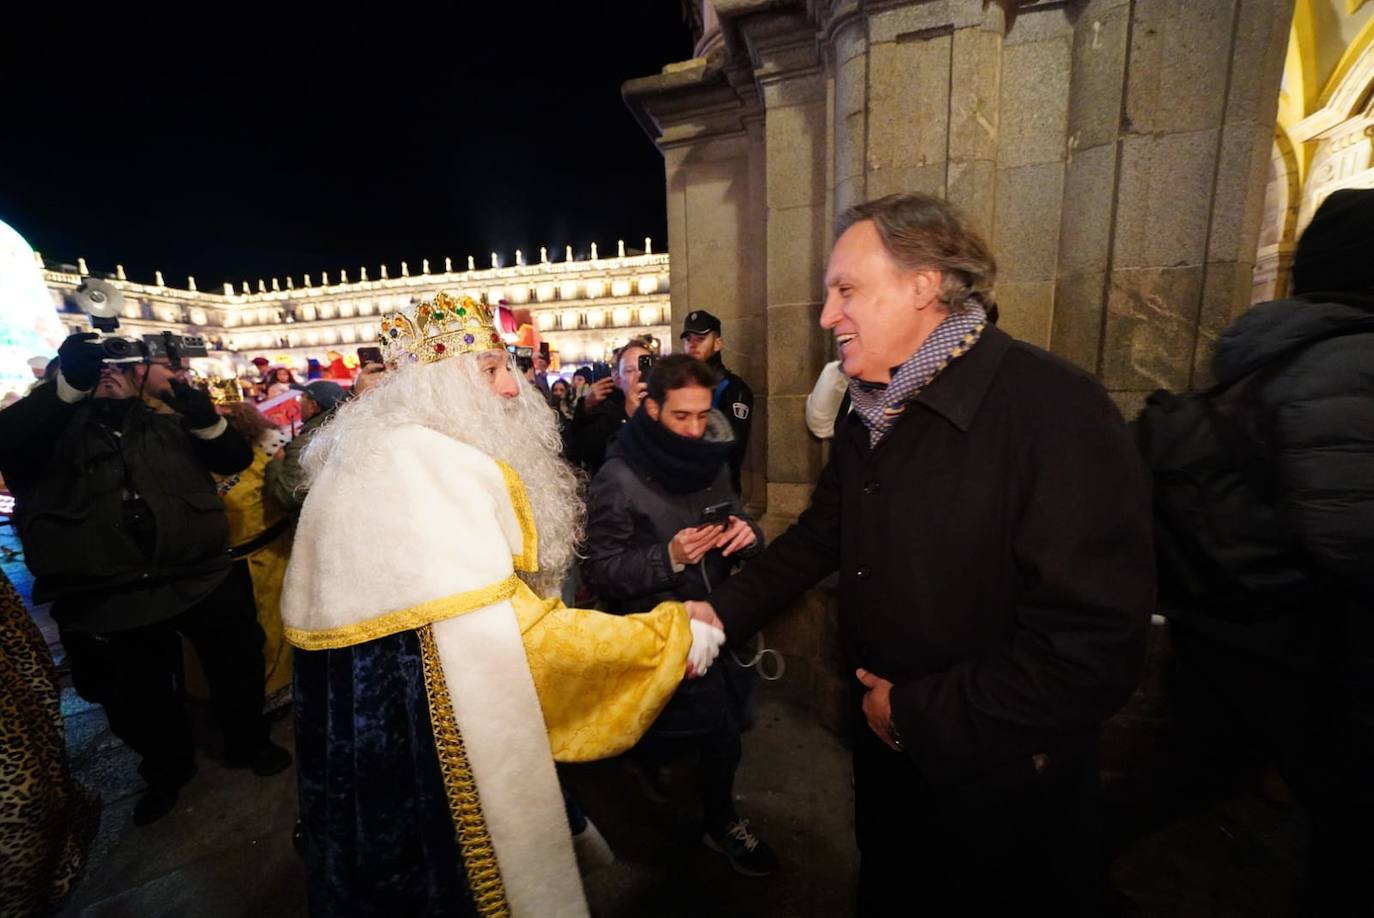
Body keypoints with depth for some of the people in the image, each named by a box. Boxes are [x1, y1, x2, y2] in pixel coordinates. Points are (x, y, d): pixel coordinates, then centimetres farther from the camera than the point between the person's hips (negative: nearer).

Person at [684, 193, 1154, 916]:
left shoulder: (1055, 411, -26)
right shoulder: (868, 414, 0)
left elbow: (1095, 646, -29)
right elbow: (820, 535, 6)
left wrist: (918, 715, -20)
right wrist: (725, 610, -4)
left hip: (1002, 785, -6)